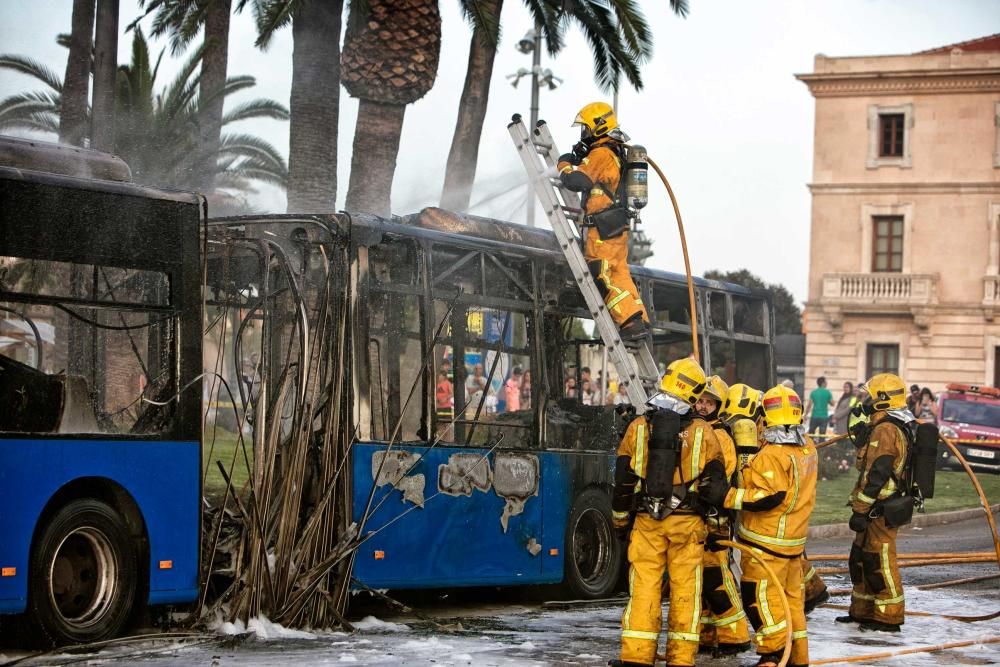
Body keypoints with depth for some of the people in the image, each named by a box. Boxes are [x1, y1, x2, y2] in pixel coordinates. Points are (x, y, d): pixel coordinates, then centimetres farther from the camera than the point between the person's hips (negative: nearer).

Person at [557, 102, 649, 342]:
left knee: (601, 276, -9)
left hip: (603, 228, -10)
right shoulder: (616, 153, 17)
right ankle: (640, 321, 13)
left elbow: (576, 181, -20)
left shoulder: (601, 154, -14)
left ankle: (631, 321, -14)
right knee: (619, 274, 13)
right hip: (618, 225, 10)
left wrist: (564, 164, -2)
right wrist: (579, 160, 13)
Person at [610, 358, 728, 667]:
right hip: (687, 523, -1)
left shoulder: (638, 427, 2)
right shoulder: (703, 432, -1)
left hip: (645, 522, 1)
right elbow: (716, 484, 1)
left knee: (644, 587, 2)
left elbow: (622, 480, 6)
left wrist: (621, 521, 17)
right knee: (685, 589, 4)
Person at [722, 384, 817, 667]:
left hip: (768, 541, -9)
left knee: (760, 596, -1)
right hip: (794, 538, 9)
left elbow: (770, 497, -26)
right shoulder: (807, 448, 7)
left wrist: (730, 497, -23)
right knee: (791, 596, 15)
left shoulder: (772, 455, -21)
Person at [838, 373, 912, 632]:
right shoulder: (898, 427, 17)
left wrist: (860, 511, -21)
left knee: (879, 563, -6)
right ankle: (862, 611, 24)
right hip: (882, 508, 11)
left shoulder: (884, 430, -17)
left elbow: (875, 475, -22)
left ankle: (889, 618, -1)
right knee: (860, 560, 16)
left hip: (880, 510, -11)